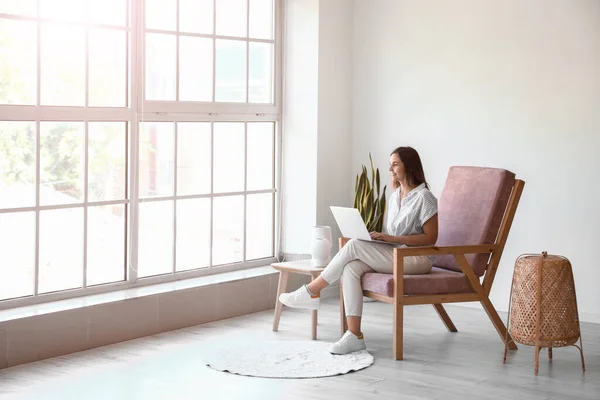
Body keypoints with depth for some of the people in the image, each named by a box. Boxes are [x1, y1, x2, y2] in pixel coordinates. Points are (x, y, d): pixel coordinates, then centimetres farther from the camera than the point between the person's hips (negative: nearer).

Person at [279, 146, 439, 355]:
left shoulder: (424, 197, -9)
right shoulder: (395, 196, 16)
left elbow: (430, 237, -14)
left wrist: (392, 238, -21)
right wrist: (379, 235, -2)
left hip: (415, 258, -7)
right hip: (392, 256, 7)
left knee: (354, 245, -25)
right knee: (351, 268, -24)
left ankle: (311, 291, -12)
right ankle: (354, 335, -28)